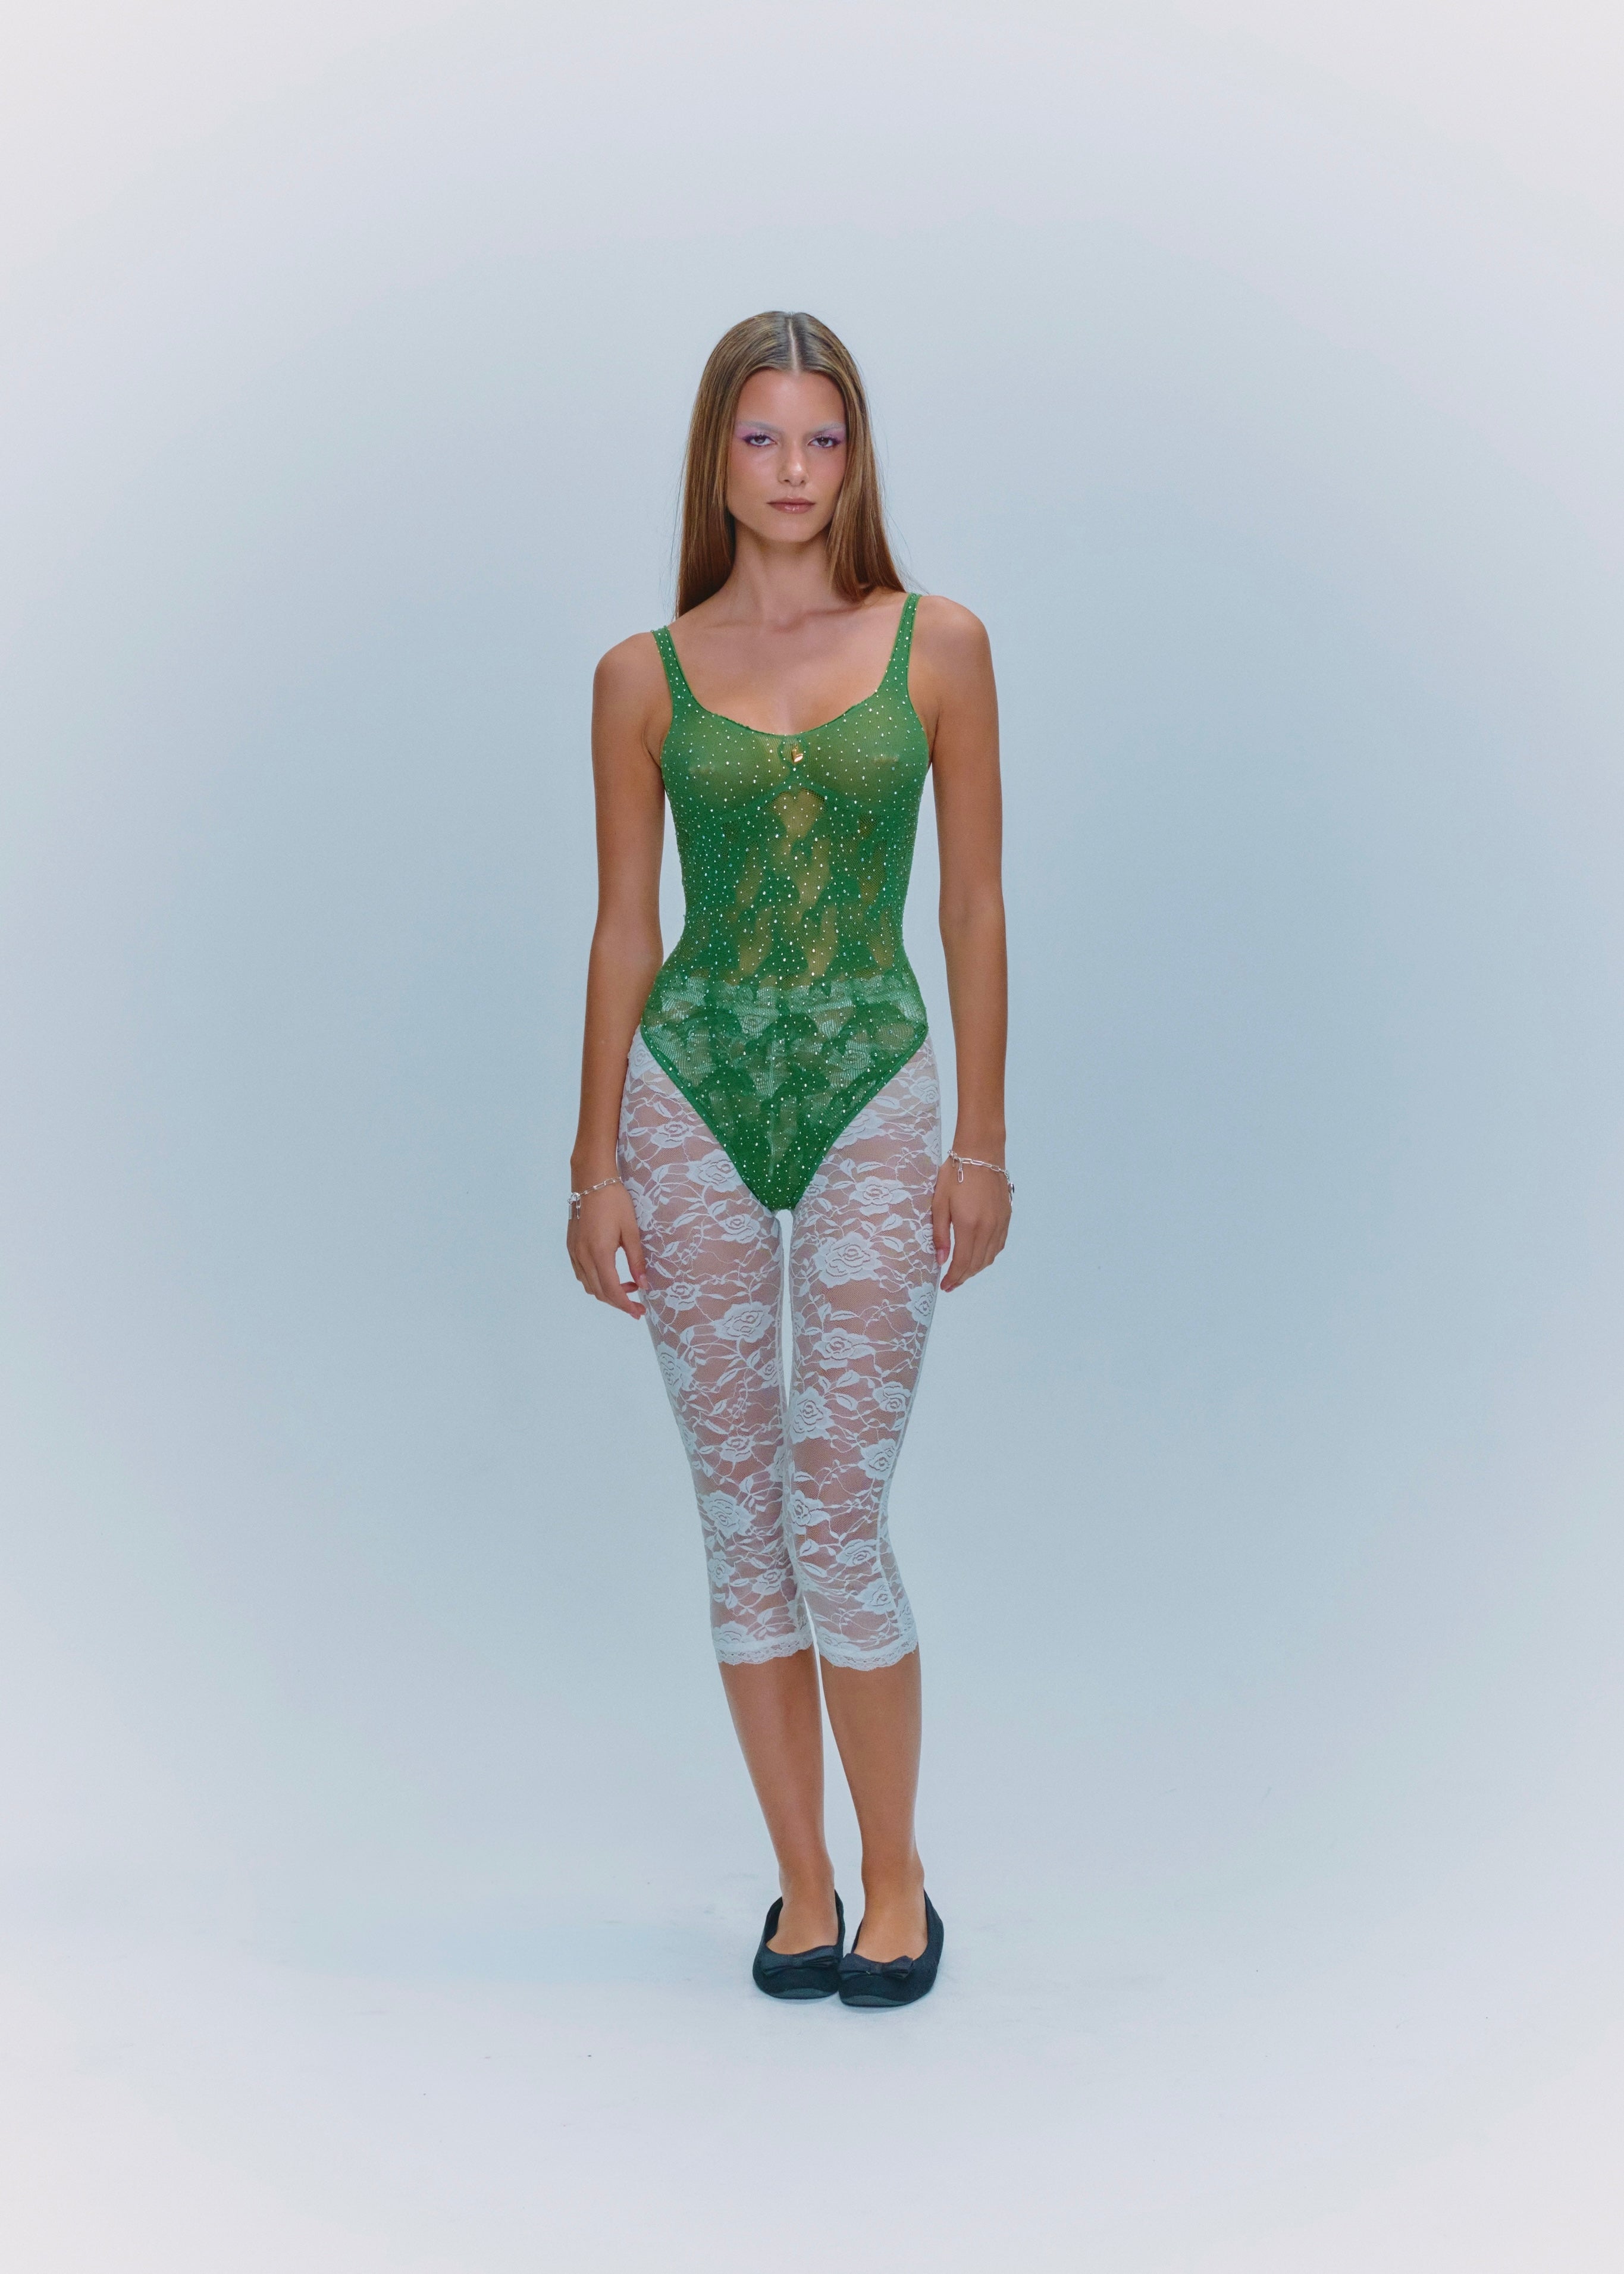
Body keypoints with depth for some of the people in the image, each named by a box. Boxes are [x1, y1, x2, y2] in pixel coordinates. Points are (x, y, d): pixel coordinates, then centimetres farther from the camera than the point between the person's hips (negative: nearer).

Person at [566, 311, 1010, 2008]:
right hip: (690, 1094, 2)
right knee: (739, 1512, 6)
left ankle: (895, 1880, 17)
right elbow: (623, 929, 6)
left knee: (836, 1515, -4)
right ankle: (802, 1885, 20)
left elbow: (974, 904, 4)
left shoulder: (937, 645, 3)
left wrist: (982, 1140, 0)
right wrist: (597, 1165, 3)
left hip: (874, 1099, -2)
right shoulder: (644, 677, 5)